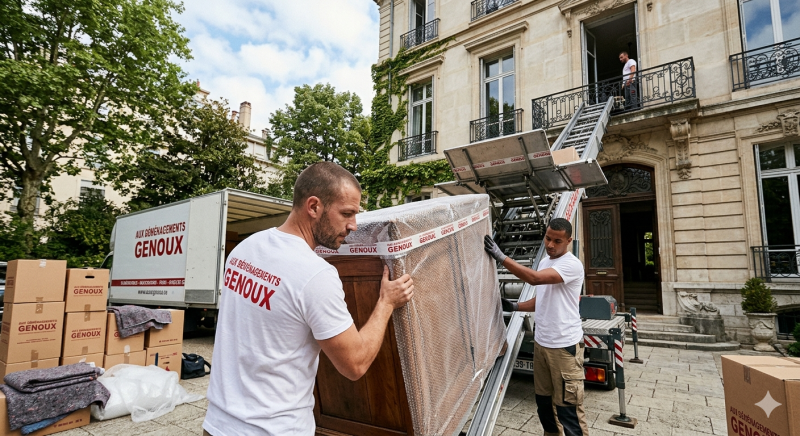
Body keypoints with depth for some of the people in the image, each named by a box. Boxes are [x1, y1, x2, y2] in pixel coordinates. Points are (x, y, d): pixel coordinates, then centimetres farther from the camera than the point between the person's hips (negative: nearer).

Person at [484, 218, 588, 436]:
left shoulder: (572, 265, -17)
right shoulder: (544, 262, 10)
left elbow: (534, 278, -32)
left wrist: (501, 257, -31)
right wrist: (514, 307, 6)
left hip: (564, 346, -8)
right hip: (541, 342, 8)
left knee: (568, 405, 1)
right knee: (543, 400, 20)